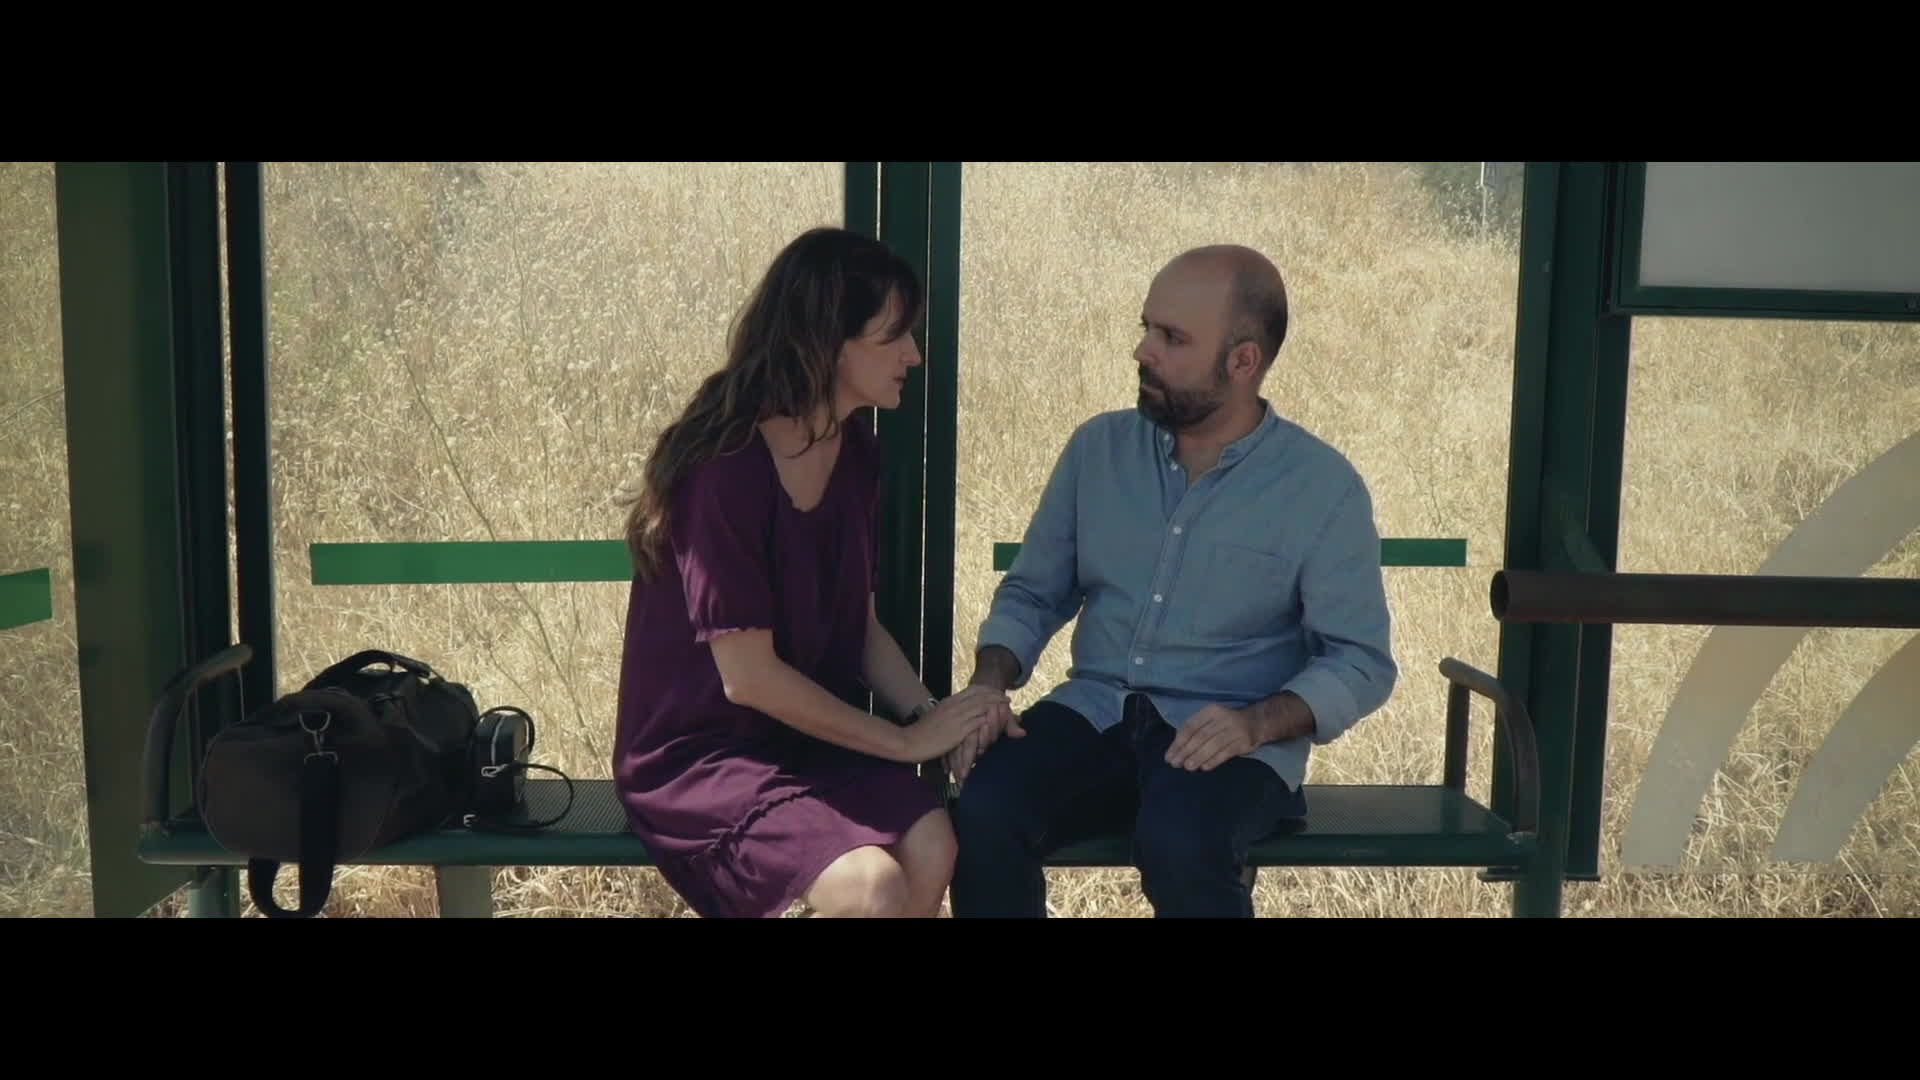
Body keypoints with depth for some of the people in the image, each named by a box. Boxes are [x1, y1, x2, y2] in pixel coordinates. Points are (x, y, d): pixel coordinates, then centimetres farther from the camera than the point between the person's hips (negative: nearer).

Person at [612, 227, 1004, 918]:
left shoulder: (856, 451, 4)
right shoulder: (727, 468, -21)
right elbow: (749, 677, -20)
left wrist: (933, 717, -8)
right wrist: (908, 741, -14)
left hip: (815, 738, 7)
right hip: (699, 752, -6)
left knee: (932, 849, -22)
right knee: (872, 887, -29)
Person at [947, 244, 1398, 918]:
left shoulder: (1323, 487, -4)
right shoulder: (1097, 447, 6)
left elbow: (1360, 660, -4)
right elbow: (1033, 592, 12)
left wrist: (1258, 723, -22)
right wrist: (990, 683, -7)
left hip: (1230, 736, -3)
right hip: (1095, 712, 3)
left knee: (1179, 845, -35)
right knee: (983, 812, -26)